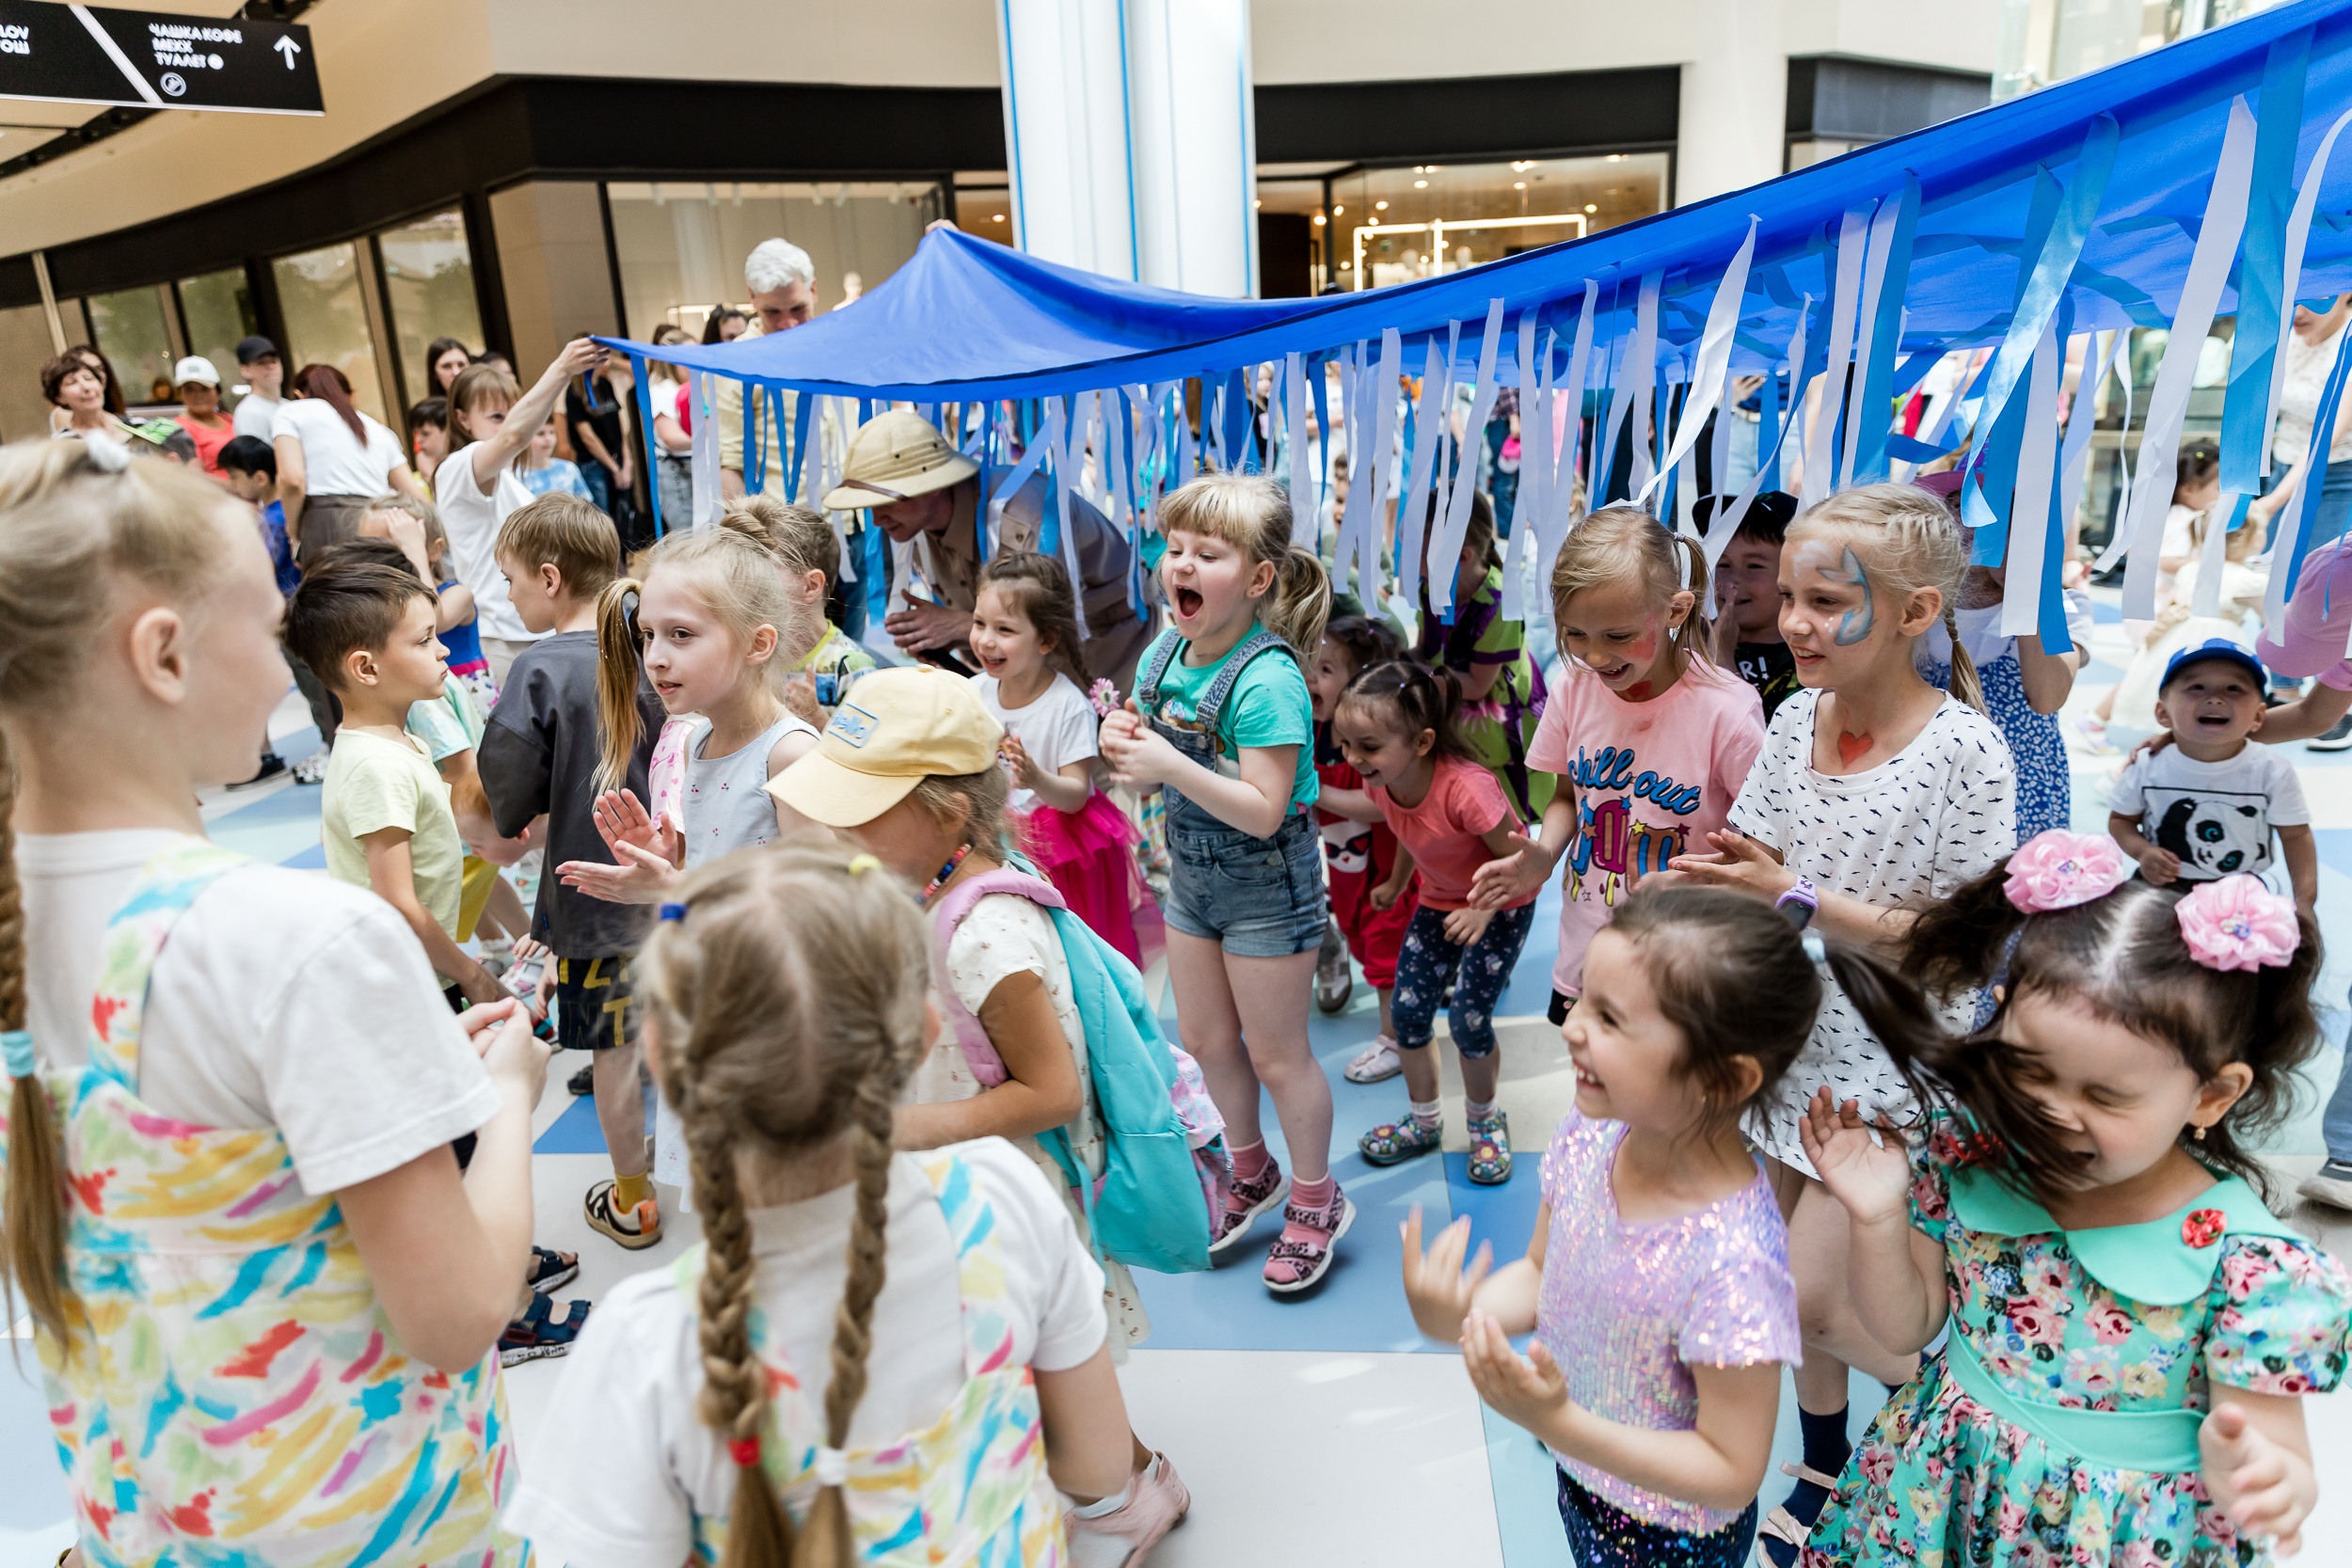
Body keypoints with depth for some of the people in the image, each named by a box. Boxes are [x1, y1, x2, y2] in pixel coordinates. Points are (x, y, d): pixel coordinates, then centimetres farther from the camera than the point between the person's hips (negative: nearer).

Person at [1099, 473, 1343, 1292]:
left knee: (1275, 1054, 8)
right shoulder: (1164, 654, -4)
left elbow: (1264, 812, -29)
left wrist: (1171, 764, -37)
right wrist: (1124, 741, -17)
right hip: (1192, 872, 7)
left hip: (1267, 884, -7)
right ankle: (1251, 1173, 44)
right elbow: (1150, 778, 5)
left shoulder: (1267, 679, -26)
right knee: (1204, 1039, 20)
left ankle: (1317, 1200, 33)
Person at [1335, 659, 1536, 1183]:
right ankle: (1424, 1122, 26)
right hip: (1439, 901, 6)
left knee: (1469, 1019, -7)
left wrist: (1484, 909, -33)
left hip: (1502, 904, -6)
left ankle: (1484, 1120, 22)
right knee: (1407, 1012, 3)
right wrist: (1395, 885, 20)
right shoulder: (1381, 782, -16)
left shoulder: (1467, 788, -38)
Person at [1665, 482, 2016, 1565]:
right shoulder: (1795, 716, -2)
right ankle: (1824, 1477, 40)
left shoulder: (1964, 750, -19)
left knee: (1812, 1300, -2)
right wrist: (1720, 871, -15)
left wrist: (1795, 894, -23)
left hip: (1890, 1070, -5)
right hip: (1793, 1043, 6)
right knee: (1811, 1280, 18)